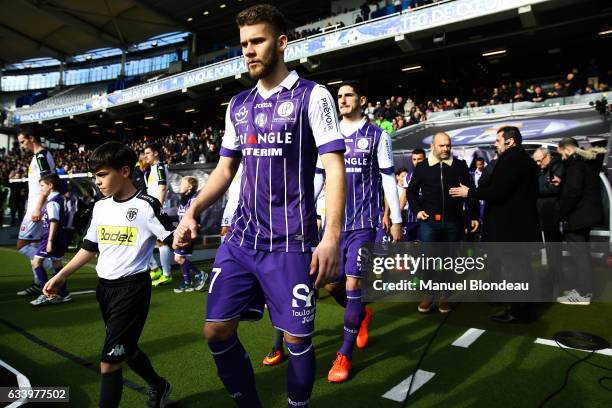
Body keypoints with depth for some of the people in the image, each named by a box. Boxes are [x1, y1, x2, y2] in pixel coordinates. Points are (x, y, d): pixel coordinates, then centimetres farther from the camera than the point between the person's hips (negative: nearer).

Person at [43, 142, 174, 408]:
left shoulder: (147, 206, -14)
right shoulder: (100, 207, 8)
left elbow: (172, 238, -15)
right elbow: (90, 247, 16)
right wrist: (61, 276, 16)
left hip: (132, 288, -8)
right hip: (104, 287, 8)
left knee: (109, 361, -6)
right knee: (125, 349, 21)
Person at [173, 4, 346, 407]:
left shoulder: (312, 95, -3)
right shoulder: (238, 105, 13)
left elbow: (335, 167, -10)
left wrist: (332, 236, -20)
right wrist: (193, 212, 5)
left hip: (290, 244, -5)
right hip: (240, 240, 6)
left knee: (298, 339, 5)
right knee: (217, 332, 7)